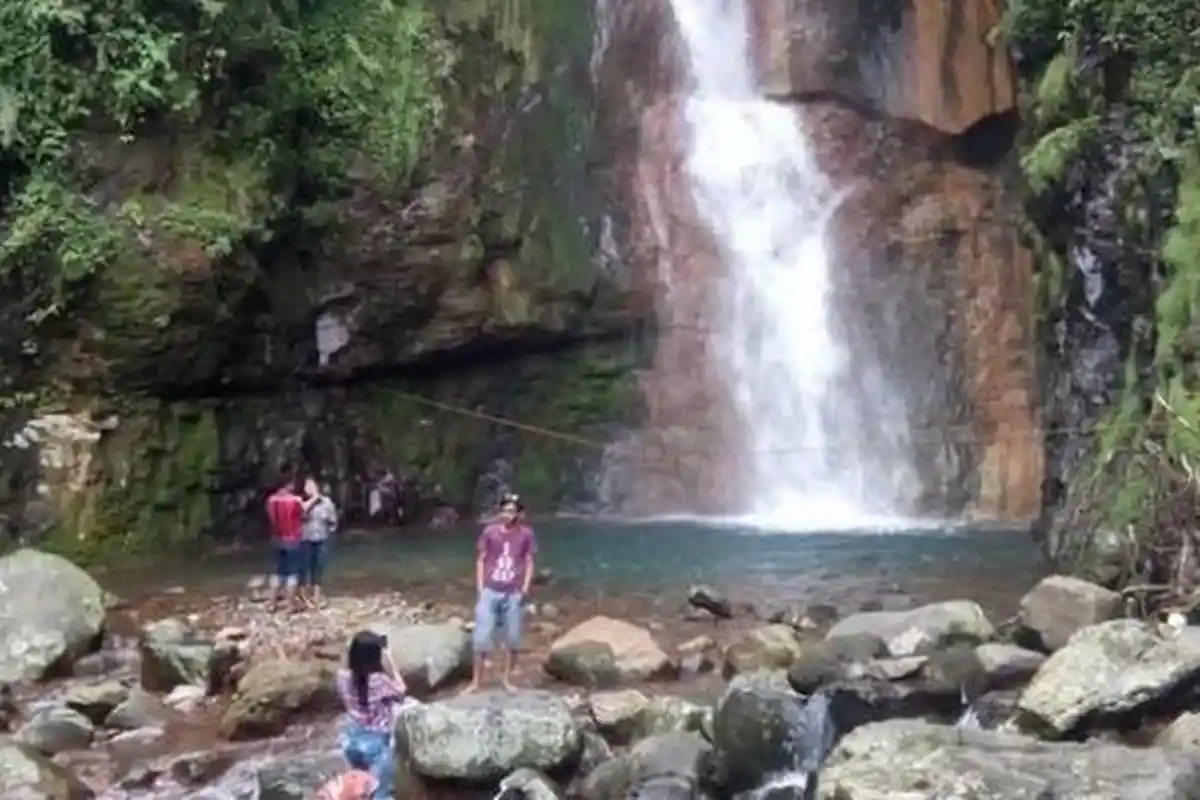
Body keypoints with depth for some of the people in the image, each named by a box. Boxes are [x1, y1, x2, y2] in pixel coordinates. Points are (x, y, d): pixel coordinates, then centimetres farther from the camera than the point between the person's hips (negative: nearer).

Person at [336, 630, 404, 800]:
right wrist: (390, 665, -10)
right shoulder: (380, 681, -29)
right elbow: (401, 693, -9)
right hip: (376, 742, -6)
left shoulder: (344, 677, -15)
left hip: (351, 739, 6)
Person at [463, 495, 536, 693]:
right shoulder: (490, 532, -2)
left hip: (514, 594, 1)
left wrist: (525, 587, -4)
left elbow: (529, 562, 5)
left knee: (512, 639, 7)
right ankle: (476, 681, 10)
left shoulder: (526, 534, -1)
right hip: (490, 592, -1)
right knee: (482, 637, -1)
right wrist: (480, 588, -1)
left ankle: (506, 678, 23)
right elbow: (481, 560, 4)